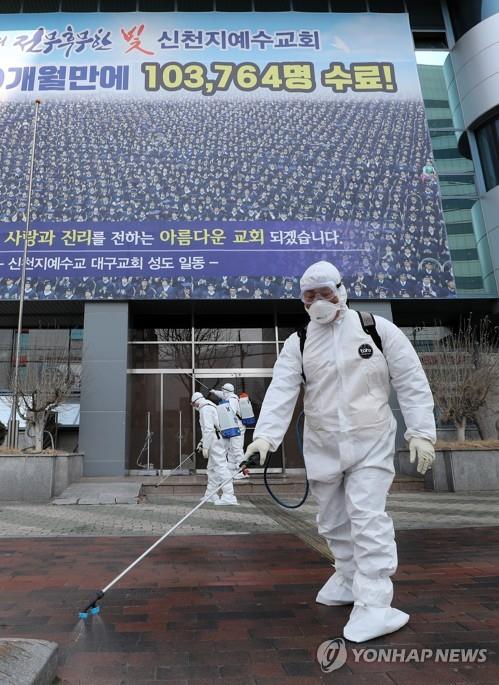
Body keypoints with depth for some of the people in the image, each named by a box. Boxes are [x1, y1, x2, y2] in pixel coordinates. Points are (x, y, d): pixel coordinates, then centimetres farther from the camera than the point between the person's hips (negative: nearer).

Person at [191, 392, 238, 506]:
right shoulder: (211, 406, 22)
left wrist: (205, 447, -17)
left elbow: (208, 429, -19)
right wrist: (202, 441, 27)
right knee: (212, 469, 18)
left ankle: (229, 497, -15)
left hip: (215, 442, -11)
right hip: (217, 441, 11)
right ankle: (211, 494, 27)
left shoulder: (205, 409, -10)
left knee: (221, 468, -13)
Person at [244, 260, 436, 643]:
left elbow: (411, 382, -4)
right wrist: (266, 435, -25)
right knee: (333, 522, 15)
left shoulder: (377, 329, -7)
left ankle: (373, 604, 0)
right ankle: (350, 577, 38)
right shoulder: (297, 343, -2)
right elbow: (281, 391, -12)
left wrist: (421, 432, -10)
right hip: (322, 447, 4)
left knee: (368, 518, -11)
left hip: (371, 444, -3)